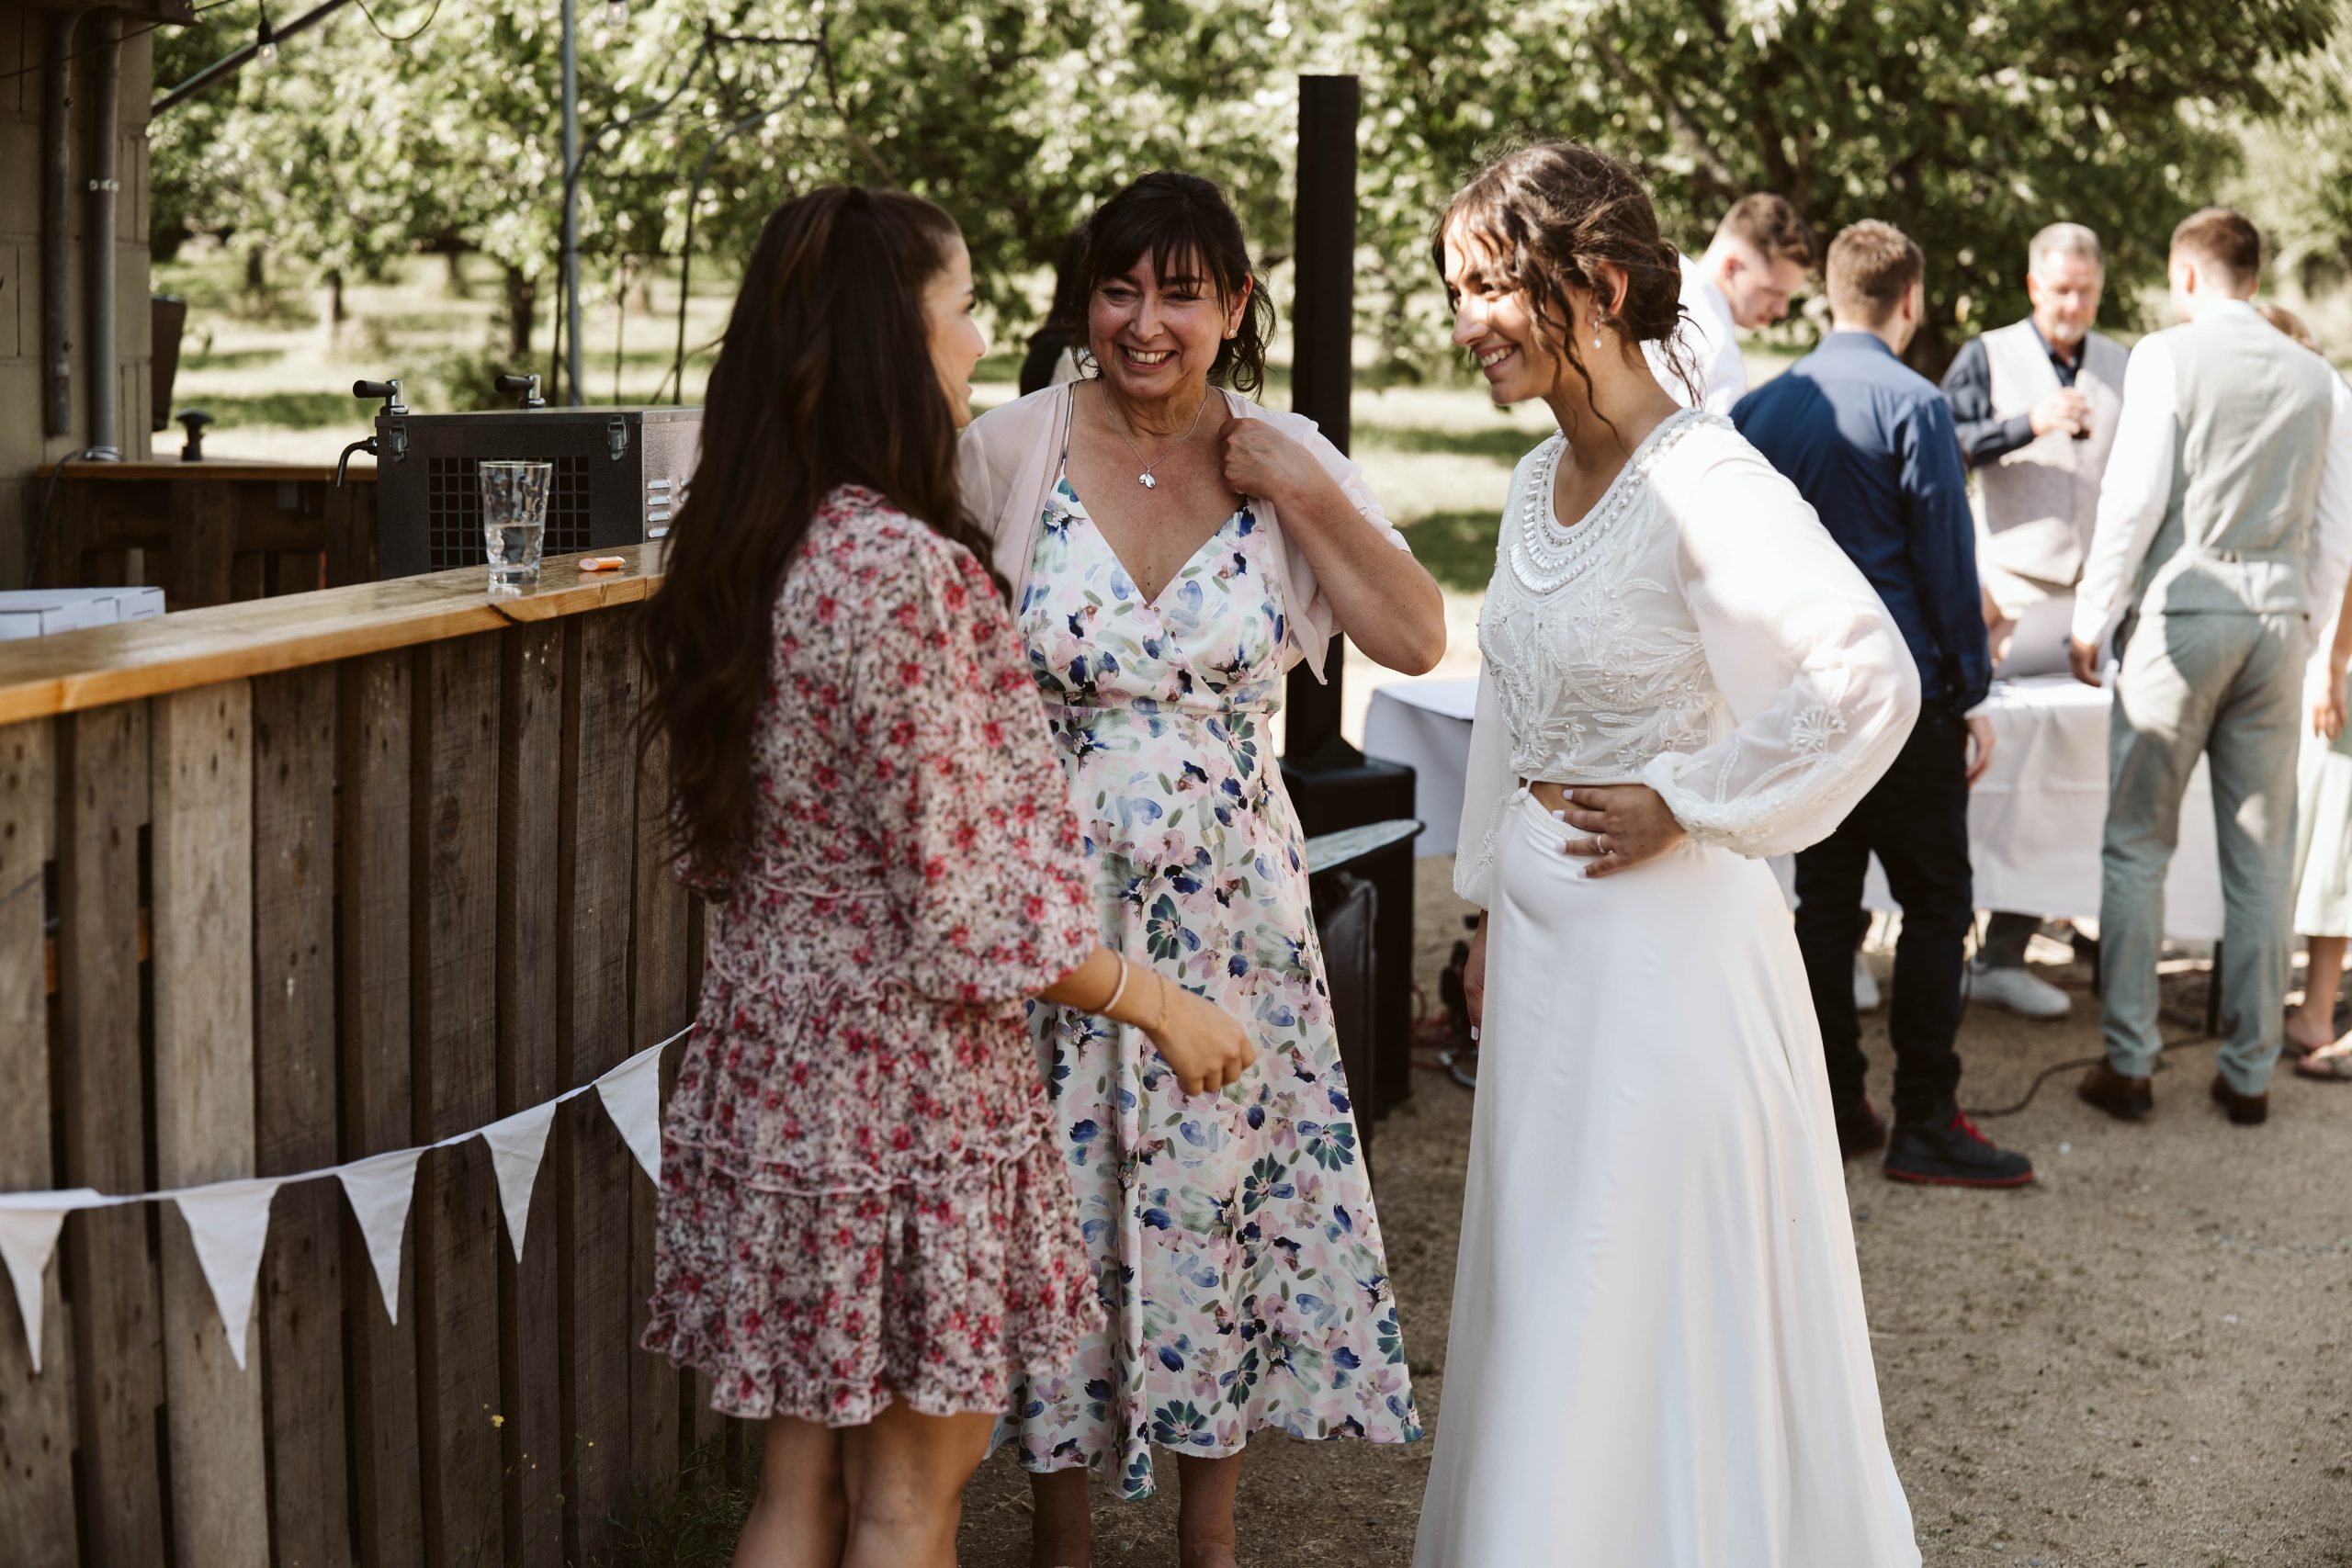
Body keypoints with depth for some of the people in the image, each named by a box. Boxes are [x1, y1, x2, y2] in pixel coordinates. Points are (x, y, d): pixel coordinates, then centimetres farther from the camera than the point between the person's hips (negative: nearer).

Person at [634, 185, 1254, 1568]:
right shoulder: (908, 569, -21)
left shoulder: (744, 555, 5)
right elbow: (962, 904, -21)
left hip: (771, 1049, 8)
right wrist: (1160, 1004, -7)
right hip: (906, 1076, -8)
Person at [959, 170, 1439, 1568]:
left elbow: (1419, 640, -8)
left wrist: (1299, 495, -12)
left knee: (1220, 1200, 8)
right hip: (1052, 908, -1)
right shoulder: (1015, 449, -5)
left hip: (1229, 911, 1)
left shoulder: (1291, 463, 0)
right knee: (1059, 1206, 6)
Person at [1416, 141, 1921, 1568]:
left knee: (1654, 1313, 2)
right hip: (1547, 941, 8)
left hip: (1667, 945, -8)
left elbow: (1871, 684, -26)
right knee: (1546, 1301, 17)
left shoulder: (1703, 482, -18)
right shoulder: (1542, 485, 8)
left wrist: (1685, 804, -18)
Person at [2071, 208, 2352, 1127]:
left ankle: (2129, 1066, 4)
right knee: (2261, 859, 9)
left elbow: (2134, 498, -9)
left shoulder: (2167, 357, -4)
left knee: (2136, 848, 4)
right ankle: (2250, 1073, 14)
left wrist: (2093, 621, -2)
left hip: (2183, 610, -4)